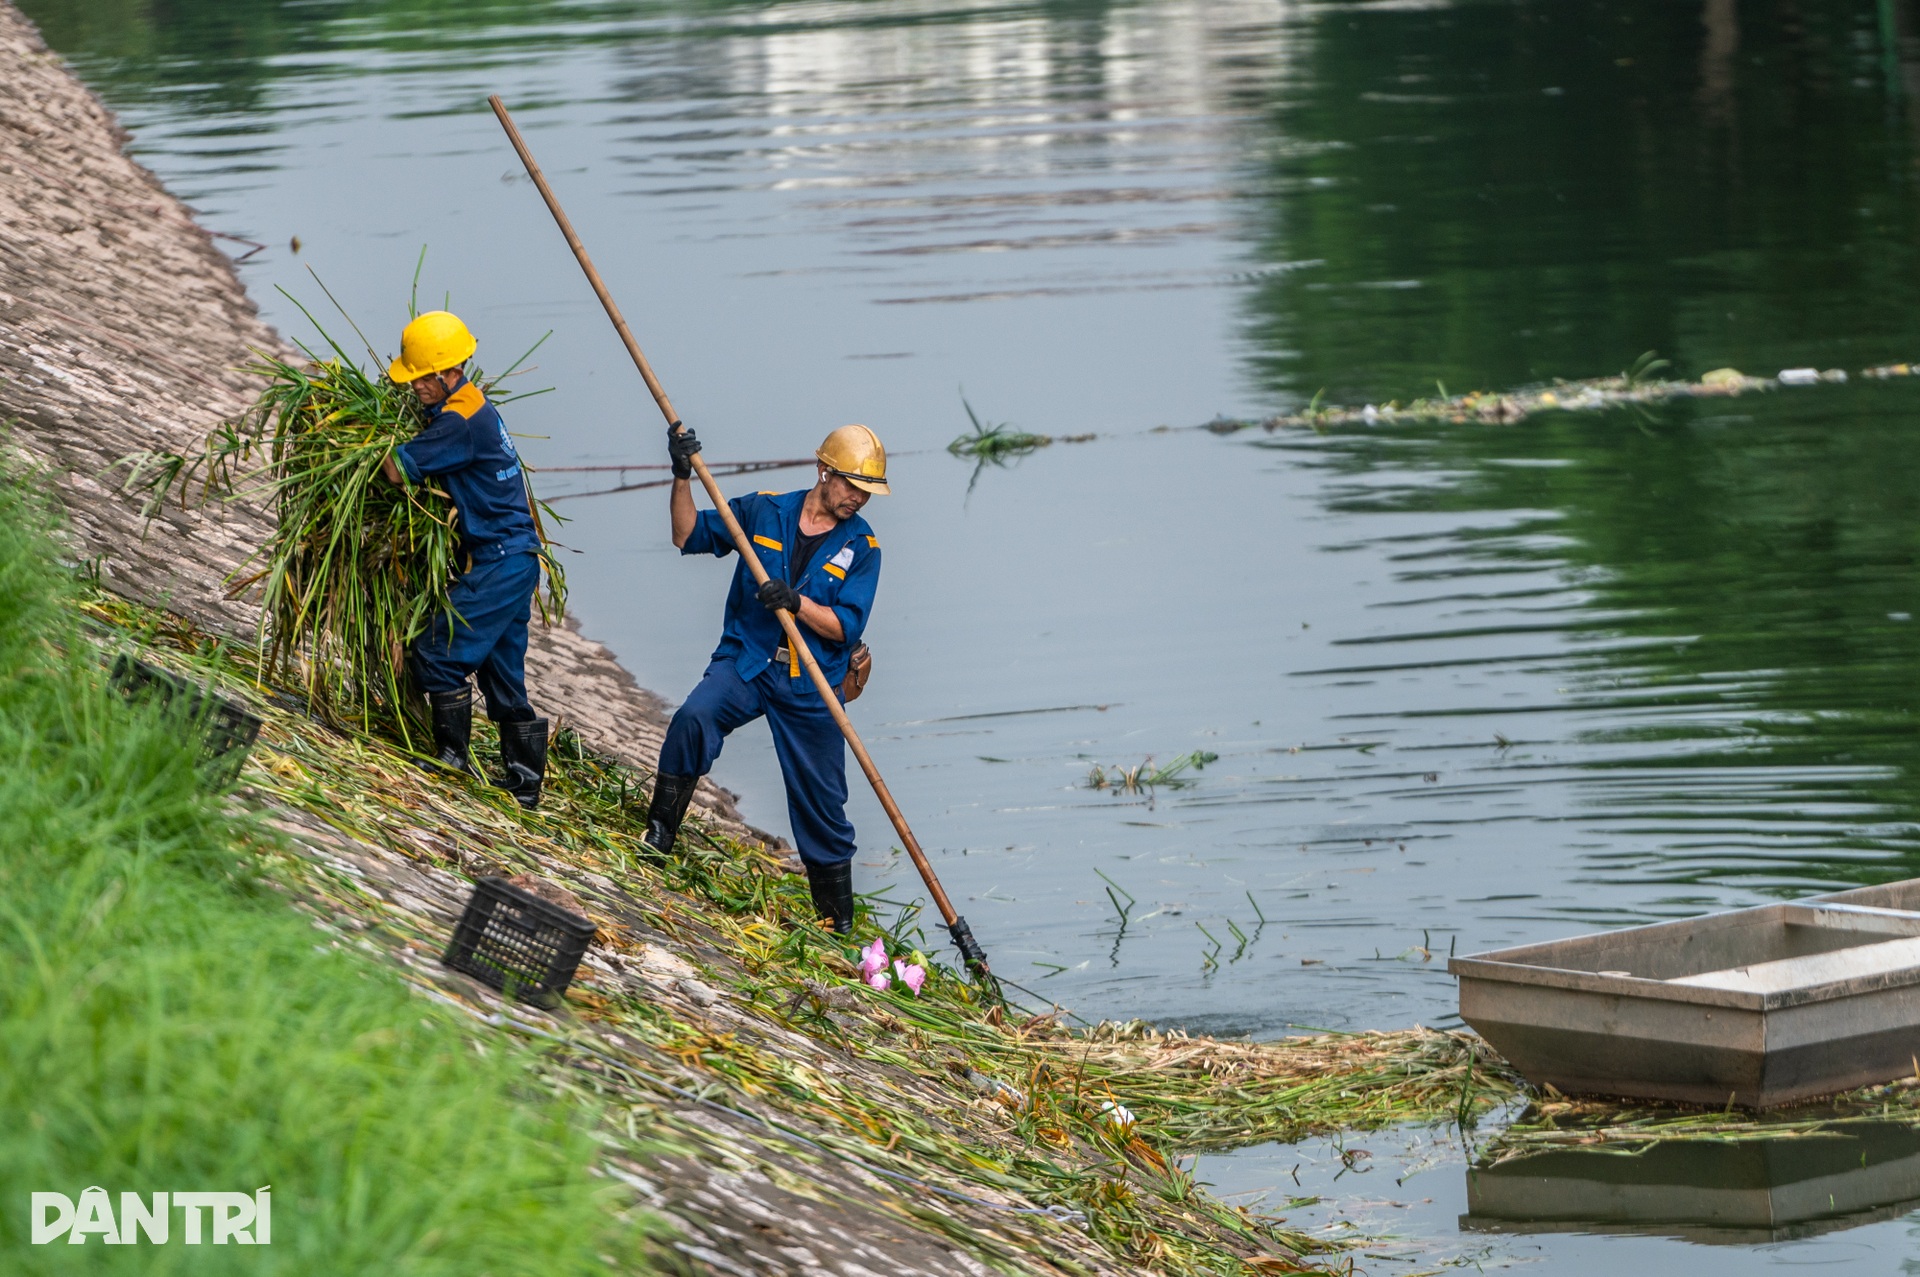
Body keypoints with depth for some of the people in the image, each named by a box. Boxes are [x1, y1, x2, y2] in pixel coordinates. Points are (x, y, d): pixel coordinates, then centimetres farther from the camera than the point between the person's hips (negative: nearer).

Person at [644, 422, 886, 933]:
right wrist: (683, 478, -7)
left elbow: (844, 627, -7)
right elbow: (689, 535, 7)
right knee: (693, 720, -31)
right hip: (744, 662, 0)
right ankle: (658, 838, -20)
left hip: (810, 689, 0)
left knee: (822, 806, 5)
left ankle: (839, 922, 18)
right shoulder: (763, 512, 3)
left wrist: (796, 602, -24)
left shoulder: (861, 547, 1)